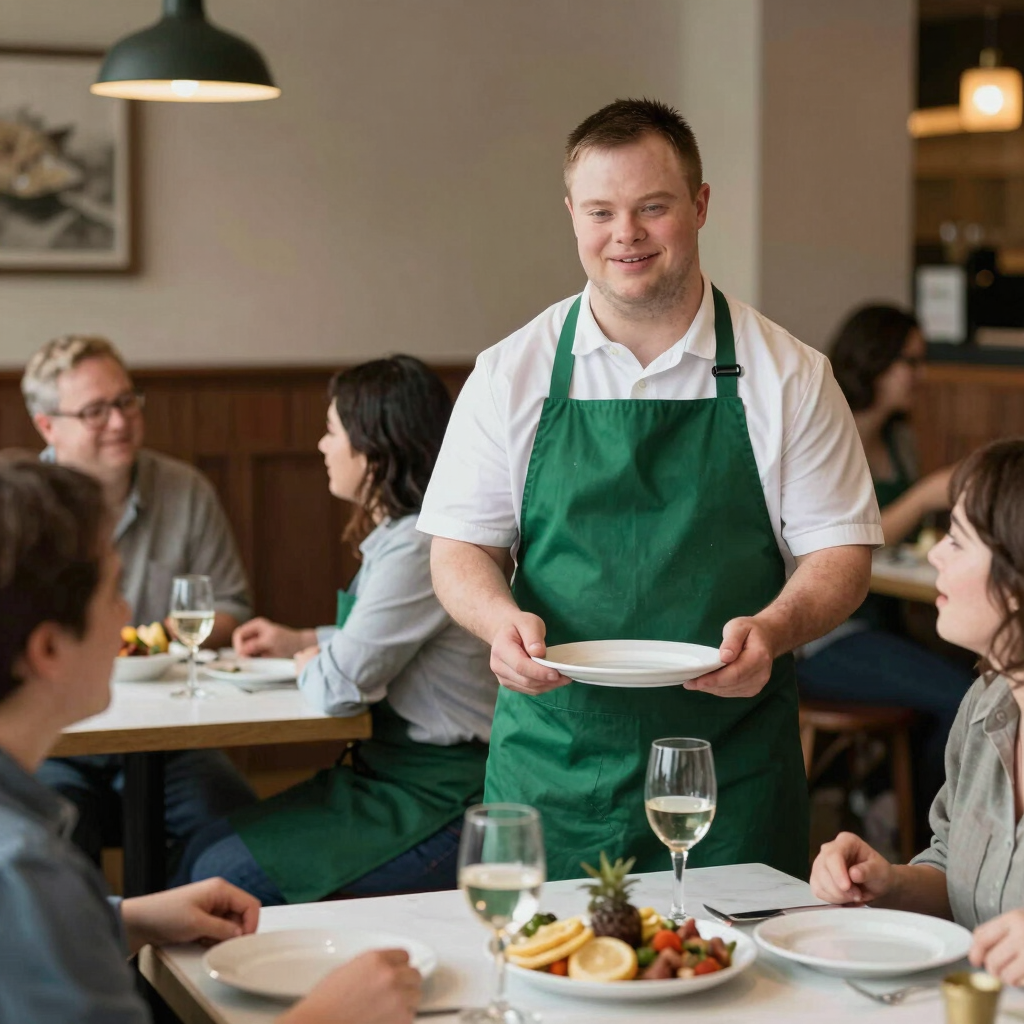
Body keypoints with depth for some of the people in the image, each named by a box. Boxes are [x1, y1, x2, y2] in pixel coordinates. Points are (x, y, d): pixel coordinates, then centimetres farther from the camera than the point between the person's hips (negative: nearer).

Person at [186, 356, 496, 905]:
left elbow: (338, 688, -21)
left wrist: (307, 661, 1)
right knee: (208, 844, 5)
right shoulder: (397, 535, 12)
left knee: (226, 875, -12)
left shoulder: (418, 550, -22)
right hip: (397, 772, 10)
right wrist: (301, 640, 21)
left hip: (437, 799, -10)